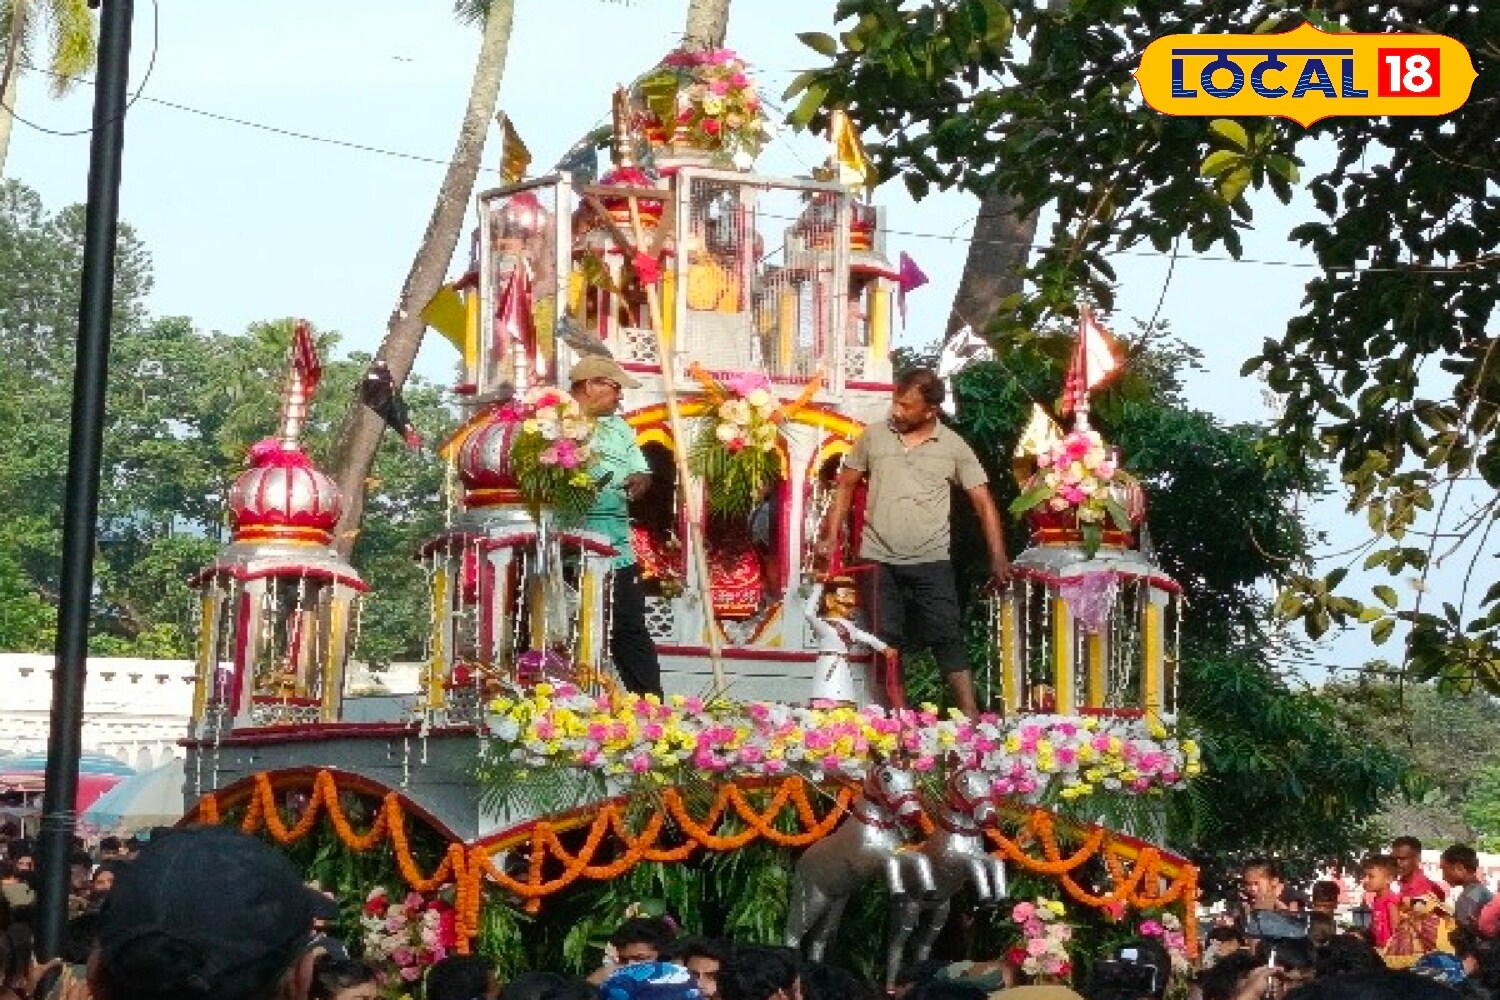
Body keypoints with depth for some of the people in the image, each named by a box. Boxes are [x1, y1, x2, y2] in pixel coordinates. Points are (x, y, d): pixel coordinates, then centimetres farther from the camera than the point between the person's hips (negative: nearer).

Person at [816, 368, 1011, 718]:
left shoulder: (954, 446, -1)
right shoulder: (874, 435, 4)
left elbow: (983, 501, -2)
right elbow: (847, 484, 12)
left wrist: (998, 558, -10)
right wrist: (832, 535, 3)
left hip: (931, 561, -2)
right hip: (879, 559, 2)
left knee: (948, 638, -6)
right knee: (887, 641, 5)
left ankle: (971, 717, -6)